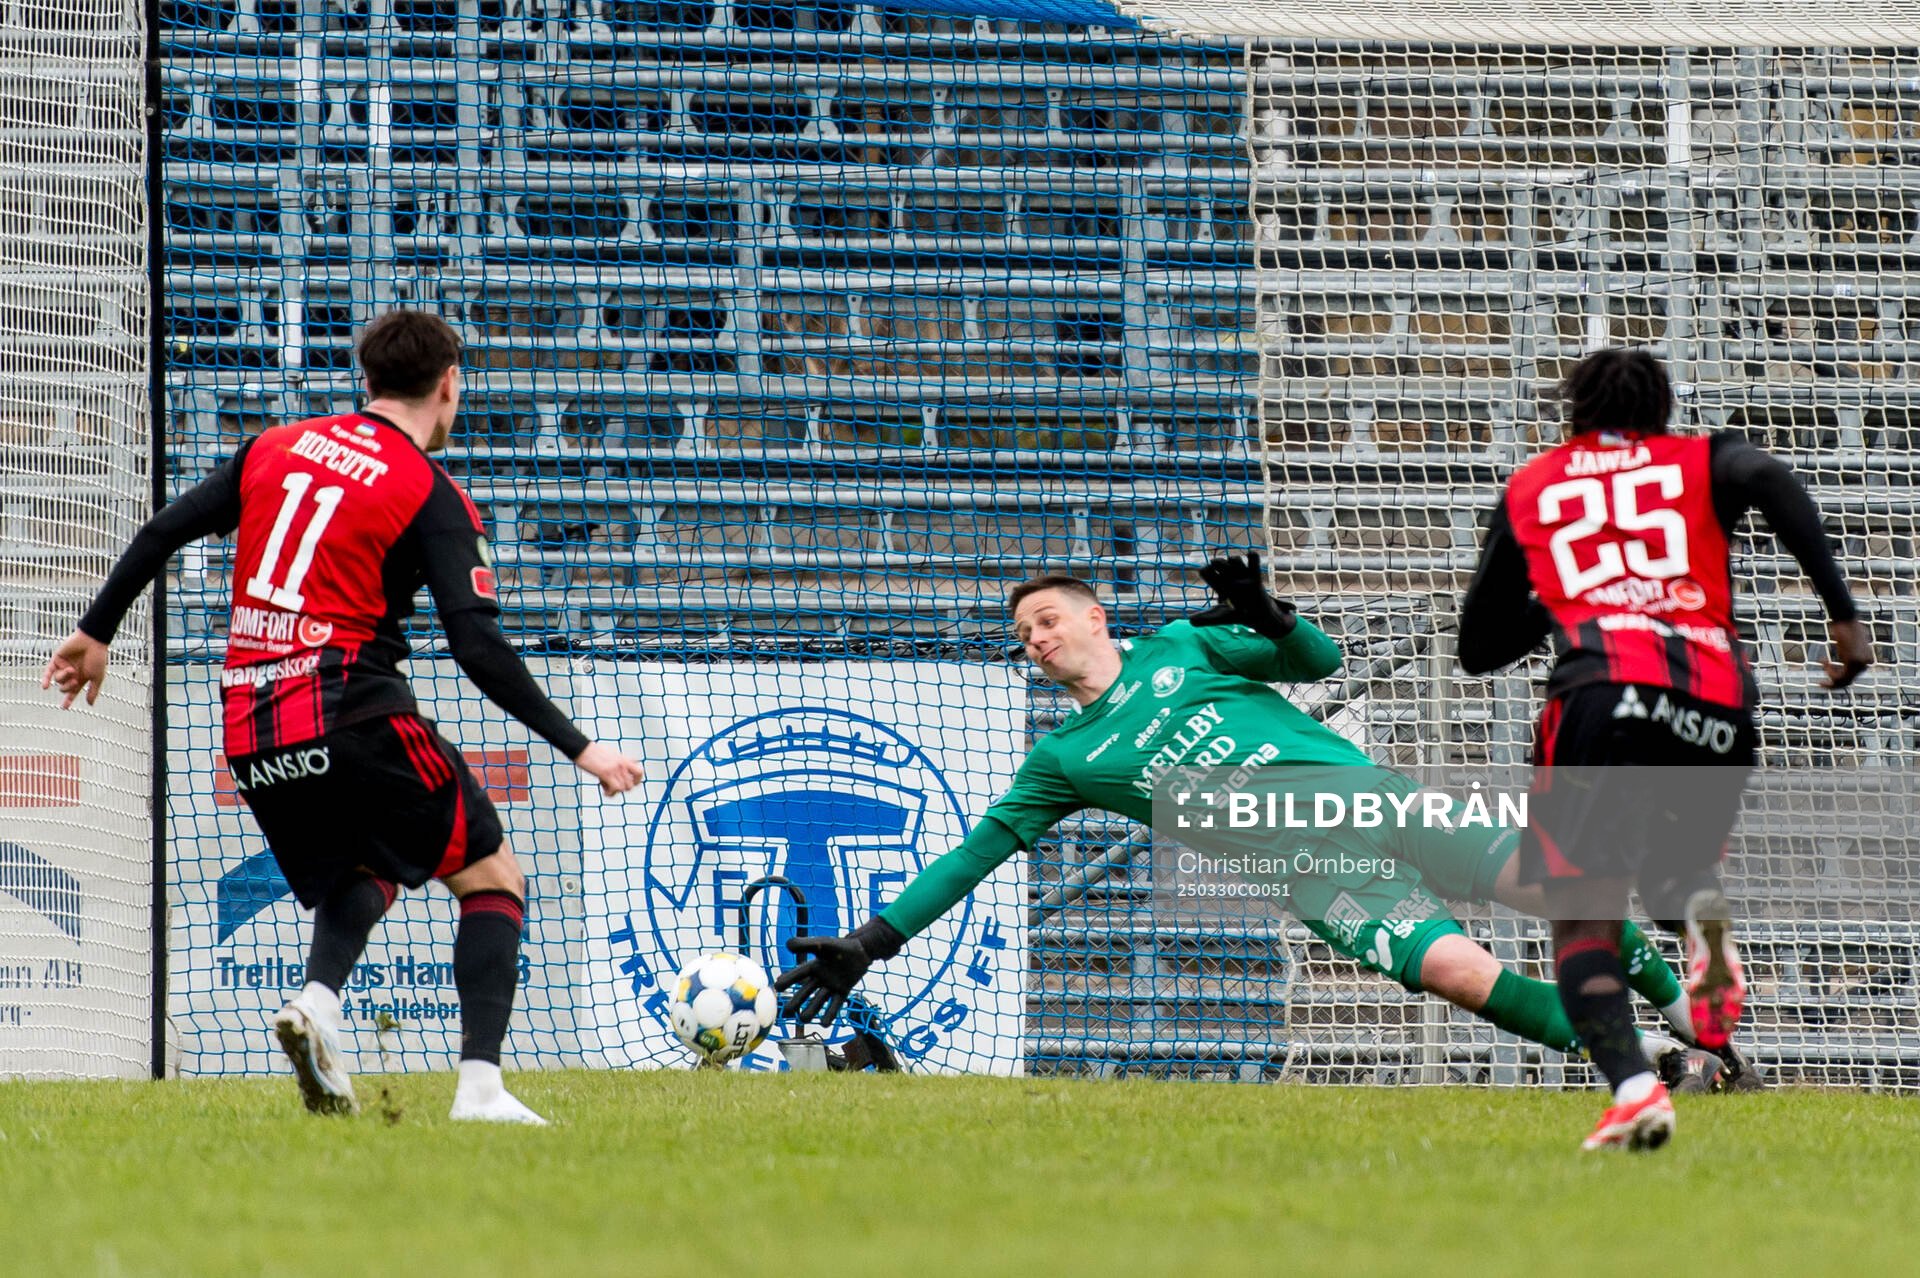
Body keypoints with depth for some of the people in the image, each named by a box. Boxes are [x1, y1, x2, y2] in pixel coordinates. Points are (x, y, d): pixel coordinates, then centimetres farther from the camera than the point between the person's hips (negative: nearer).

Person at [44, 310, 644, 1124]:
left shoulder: (276, 446, 13)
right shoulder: (432, 497, -3)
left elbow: (162, 533, 15)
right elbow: (478, 647, -11)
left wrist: (96, 632, 28)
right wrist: (579, 748, -8)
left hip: (251, 732, 6)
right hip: (354, 715, -6)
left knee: (361, 879, 27)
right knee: (493, 877, 6)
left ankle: (316, 1001, -5)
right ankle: (480, 1084, -10)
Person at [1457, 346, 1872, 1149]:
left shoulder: (1527, 490, 27)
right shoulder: (1700, 459, 25)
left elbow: (1478, 649, 31)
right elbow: (1771, 483, -1)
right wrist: (1843, 613, -3)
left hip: (1605, 684, -2)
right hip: (1718, 698, 2)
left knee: (1583, 917, 0)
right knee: (1672, 874, 24)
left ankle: (1632, 1090, -26)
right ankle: (1700, 908, -14)